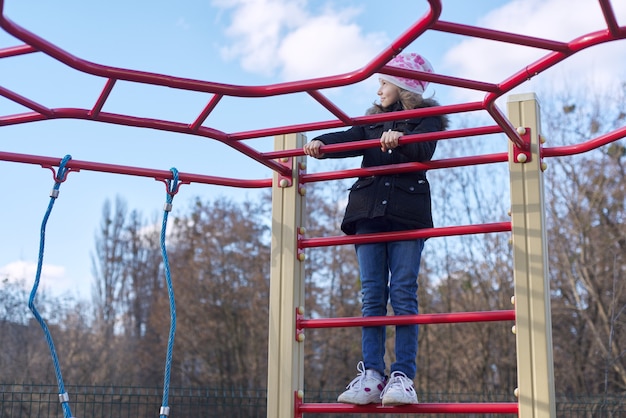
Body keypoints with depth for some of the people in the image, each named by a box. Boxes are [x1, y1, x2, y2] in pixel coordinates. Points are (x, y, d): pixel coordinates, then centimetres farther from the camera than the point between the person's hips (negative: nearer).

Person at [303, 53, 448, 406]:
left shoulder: (426, 118, 9)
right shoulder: (373, 121, 24)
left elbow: (424, 150, -11)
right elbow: (350, 140, 5)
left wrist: (399, 139, -31)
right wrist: (322, 143, -15)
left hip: (407, 214, -4)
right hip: (369, 213, 5)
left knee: (403, 294, -8)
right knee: (372, 297, -1)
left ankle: (403, 377, -9)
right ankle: (371, 376, -3)